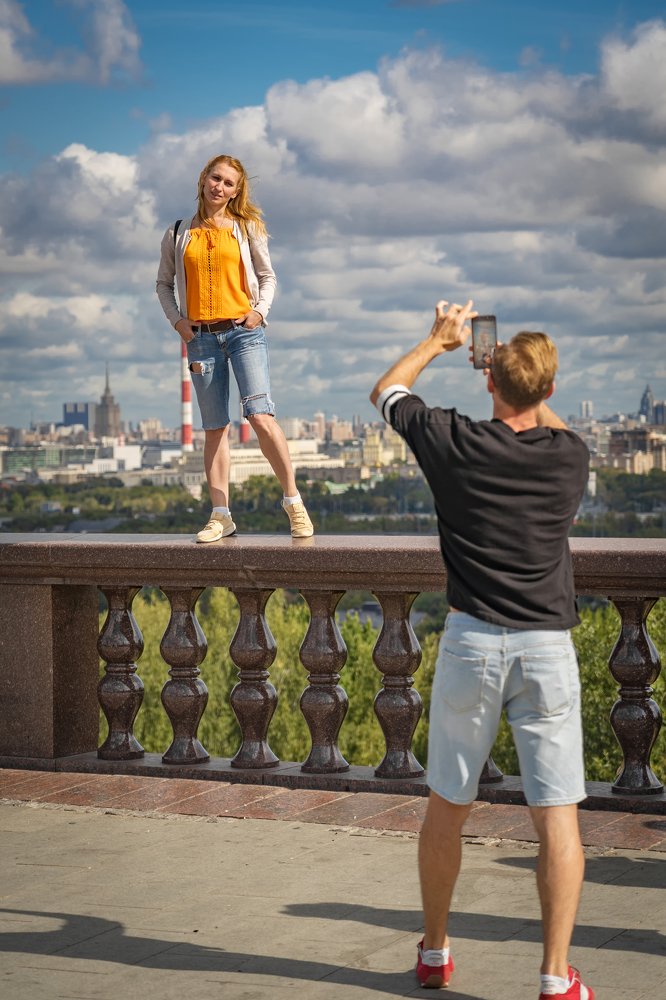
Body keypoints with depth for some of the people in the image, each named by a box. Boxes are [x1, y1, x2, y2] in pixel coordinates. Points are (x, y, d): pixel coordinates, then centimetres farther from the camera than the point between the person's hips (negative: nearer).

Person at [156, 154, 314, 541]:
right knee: (215, 427, 3)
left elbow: (268, 276, 13)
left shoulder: (247, 229, 7)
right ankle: (221, 515, 4)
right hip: (201, 337, 2)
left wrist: (261, 310, -3)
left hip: (244, 332, -2)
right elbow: (164, 283, 18)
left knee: (260, 415, -17)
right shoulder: (178, 234, 11)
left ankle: (294, 501, -9)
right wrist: (176, 320, 4)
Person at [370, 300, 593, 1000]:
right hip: (549, 647, 1)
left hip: (472, 641, 0)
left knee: (446, 806, 14)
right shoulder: (571, 456, 1)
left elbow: (384, 392, 18)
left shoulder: (455, 442, -3)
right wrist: (528, 376, 37)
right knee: (556, 814, 1)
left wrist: (438, 340, 30)